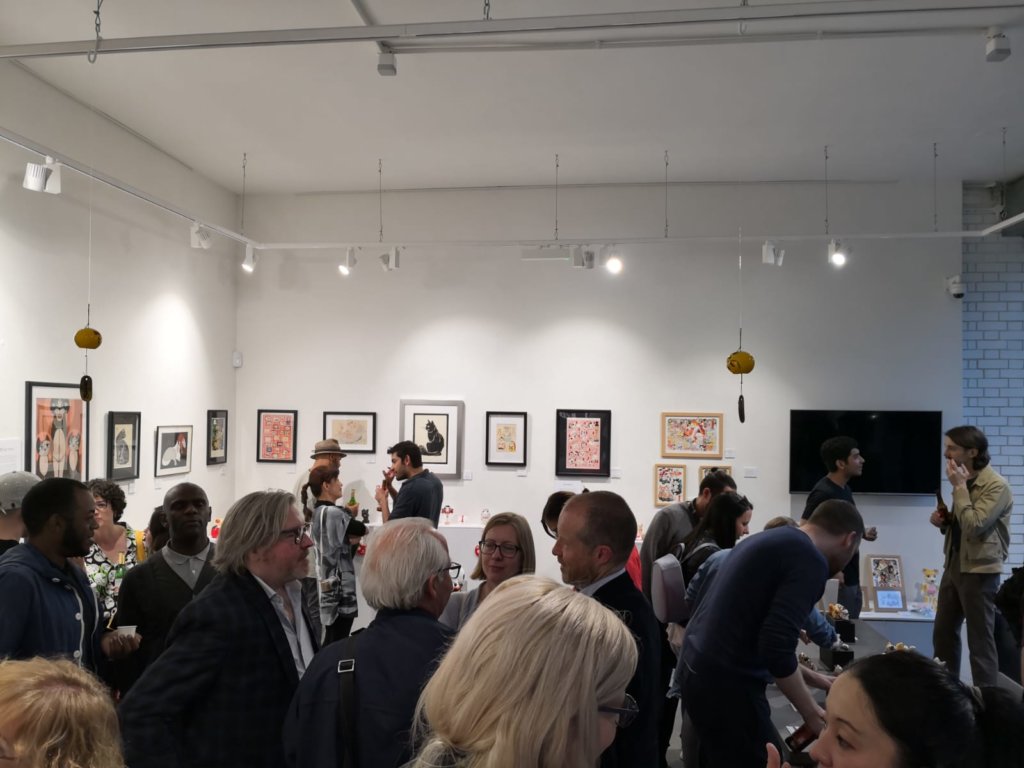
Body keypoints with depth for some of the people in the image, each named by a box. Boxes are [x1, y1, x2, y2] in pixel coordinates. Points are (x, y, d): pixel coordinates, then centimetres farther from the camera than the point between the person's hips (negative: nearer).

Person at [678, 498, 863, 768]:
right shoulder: (811, 560, -13)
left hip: (696, 668, 9)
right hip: (725, 682, -9)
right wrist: (812, 714, -6)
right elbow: (777, 648, -21)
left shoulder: (768, 538, 16)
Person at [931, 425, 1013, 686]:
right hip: (954, 564, 9)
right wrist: (944, 521, 3)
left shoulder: (996, 485, -15)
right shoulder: (965, 481, 13)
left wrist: (959, 487, -19)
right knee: (943, 633, 14)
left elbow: (974, 526, -25)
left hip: (979, 570, -9)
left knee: (980, 640, 0)